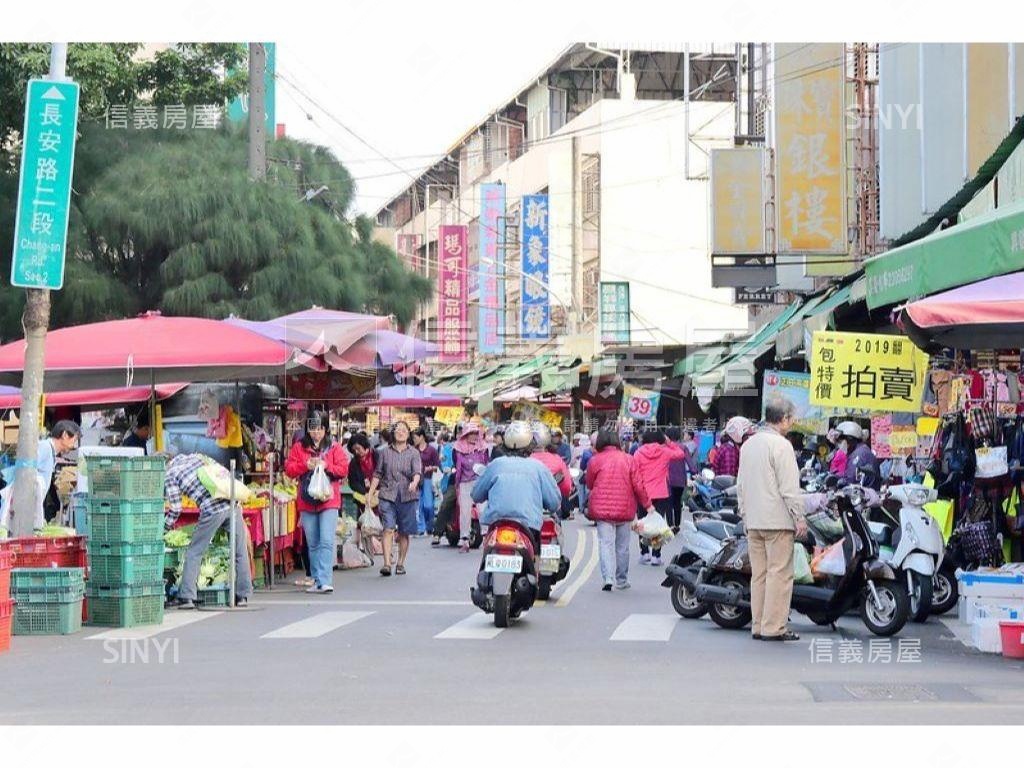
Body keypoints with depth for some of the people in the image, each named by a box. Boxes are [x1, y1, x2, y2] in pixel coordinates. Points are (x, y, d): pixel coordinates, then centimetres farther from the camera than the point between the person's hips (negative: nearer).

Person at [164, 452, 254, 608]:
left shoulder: (169, 475, 8)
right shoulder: (195, 456, 23)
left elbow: (176, 509, 4)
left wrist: (164, 526, 19)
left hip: (212, 510, -5)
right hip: (232, 502, 5)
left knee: (194, 553, 8)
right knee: (240, 551, 13)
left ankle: (187, 597, 5)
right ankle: (243, 596, 16)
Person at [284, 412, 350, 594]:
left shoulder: (334, 447, 4)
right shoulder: (299, 447, 8)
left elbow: (344, 469, 0)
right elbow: (289, 469, 3)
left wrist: (326, 466, -14)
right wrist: (305, 466, -12)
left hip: (329, 501, -3)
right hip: (306, 502, 3)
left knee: (327, 542, -13)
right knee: (313, 544, 10)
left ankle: (325, 581, -17)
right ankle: (317, 580, 17)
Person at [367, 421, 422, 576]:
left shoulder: (413, 453, 6)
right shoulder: (385, 452, 10)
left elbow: (417, 472, -7)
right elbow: (377, 474, 14)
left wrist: (414, 483, -29)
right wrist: (370, 493, 7)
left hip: (408, 497, 0)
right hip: (388, 495, 0)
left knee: (404, 532, 5)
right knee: (388, 529, -14)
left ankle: (400, 564, 18)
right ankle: (387, 564, -20)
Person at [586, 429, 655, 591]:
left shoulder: (595, 461, -4)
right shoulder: (628, 459, -1)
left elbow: (589, 484, 9)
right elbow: (638, 485, -1)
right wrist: (647, 504, 7)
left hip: (602, 509, -2)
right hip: (625, 509, 2)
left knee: (606, 544, -5)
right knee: (622, 546, 13)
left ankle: (608, 578, -20)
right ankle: (622, 580, 20)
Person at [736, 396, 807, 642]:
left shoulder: (749, 444, 14)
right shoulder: (781, 446, -12)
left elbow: (741, 485, 18)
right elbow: (789, 488, -15)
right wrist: (799, 518, -9)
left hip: (754, 520, 8)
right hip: (778, 520, -8)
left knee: (759, 573, 10)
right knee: (779, 573, -5)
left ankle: (759, 626, 11)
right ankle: (774, 627, -7)